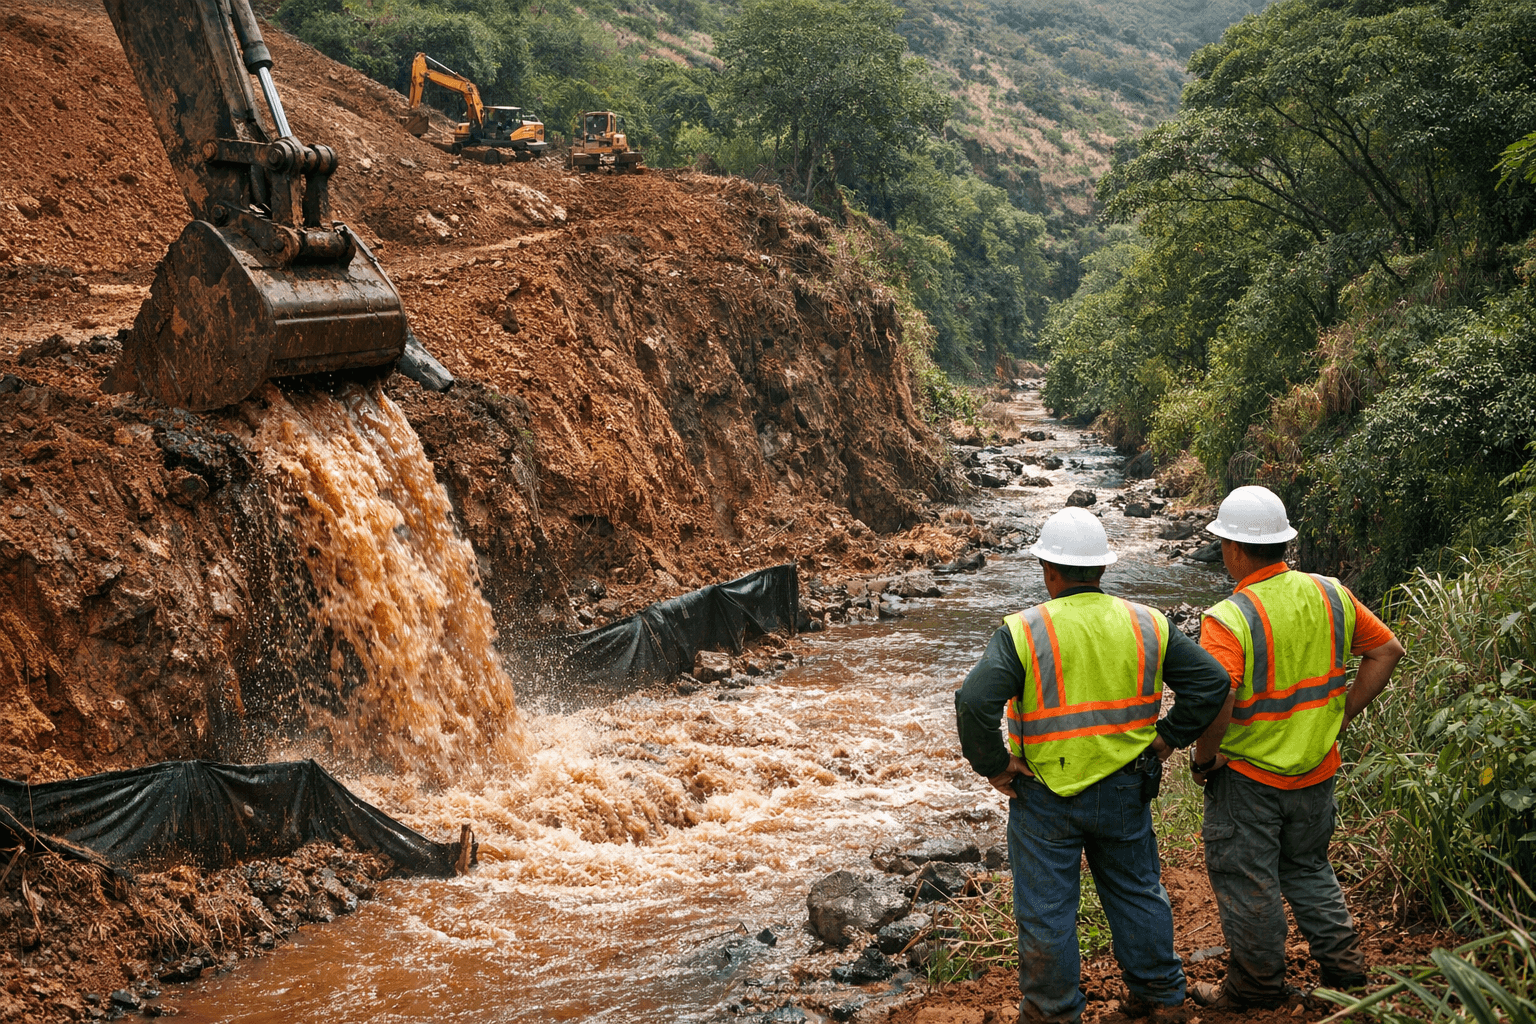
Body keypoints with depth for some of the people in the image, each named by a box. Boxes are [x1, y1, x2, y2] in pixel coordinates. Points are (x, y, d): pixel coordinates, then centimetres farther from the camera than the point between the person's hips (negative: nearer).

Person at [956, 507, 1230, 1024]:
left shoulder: (1022, 631, -14)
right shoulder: (1147, 625, -1)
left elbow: (974, 701, -24)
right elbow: (1211, 681, -1)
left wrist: (994, 765, -12)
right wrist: (1165, 739, 5)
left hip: (1046, 797, -4)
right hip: (1124, 791, 4)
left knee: (1046, 908, 10)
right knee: (1138, 893, 21)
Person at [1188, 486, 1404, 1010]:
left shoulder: (1229, 619, -23)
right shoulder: (1330, 594, -3)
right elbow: (1387, 651, 6)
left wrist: (1202, 758, -17)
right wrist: (1341, 715, 9)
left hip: (1247, 776, -6)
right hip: (1316, 770, 6)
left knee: (1246, 882, 10)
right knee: (1308, 868, 26)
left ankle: (1258, 985, 22)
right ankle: (1343, 963, 28)